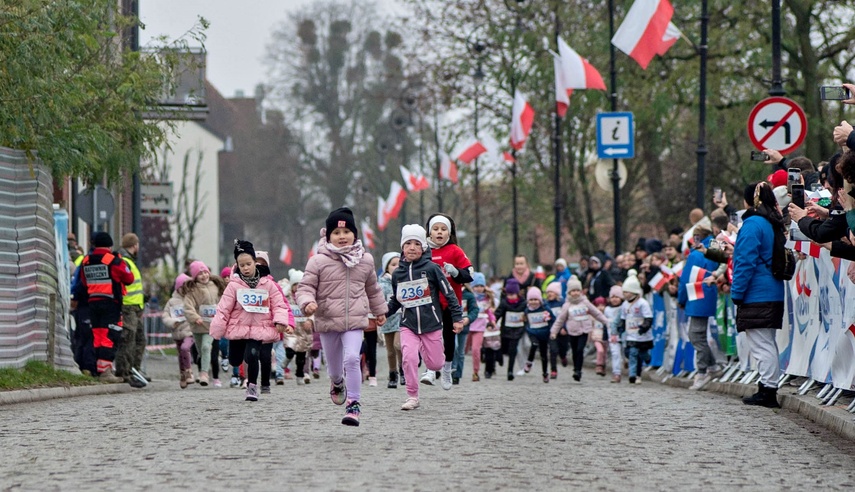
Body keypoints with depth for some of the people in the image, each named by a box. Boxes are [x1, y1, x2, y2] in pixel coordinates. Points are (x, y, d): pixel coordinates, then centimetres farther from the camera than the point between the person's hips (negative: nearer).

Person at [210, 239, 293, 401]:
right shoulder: (234, 285, -4)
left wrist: (280, 321, -16)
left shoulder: (267, 284, -1)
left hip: (259, 329, -1)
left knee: (252, 356, -21)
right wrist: (216, 330, -8)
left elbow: (278, 304, 0)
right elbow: (223, 308, -5)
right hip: (238, 328, 1)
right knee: (234, 361, 9)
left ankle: (252, 386, 1)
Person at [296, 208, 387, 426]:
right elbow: (305, 287, -6)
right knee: (334, 365, 15)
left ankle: (353, 404, -13)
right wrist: (307, 302, -27)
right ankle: (337, 383, 52)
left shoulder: (365, 260, 5)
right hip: (327, 321, 0)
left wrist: (380, 310, 31)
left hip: (355, 320, 0)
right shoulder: (318, 261, -7)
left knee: (352, 359, -20)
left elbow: (373, 288, 21)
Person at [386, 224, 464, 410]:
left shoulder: (432, 268, -7)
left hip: (431, 324, -1)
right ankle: (412, 397, -5)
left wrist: (457, 318, -4)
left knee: (434, 364, 6)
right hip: (408, 325, 1)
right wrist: (384, 312, -2)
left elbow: (449, 293, -3)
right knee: (409, 357, -19)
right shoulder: (397, 274, 3)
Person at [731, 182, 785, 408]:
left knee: (761, 345, -8)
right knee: (767, 343, 14)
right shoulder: (774, 224, 14)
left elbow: (745, 262, -17)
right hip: (774, 294, 9)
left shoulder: (753, 224, -13)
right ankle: (768, 388, 17)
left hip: (757, 295, -9)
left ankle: (768, 391, -10)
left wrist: (737, 292, -11)